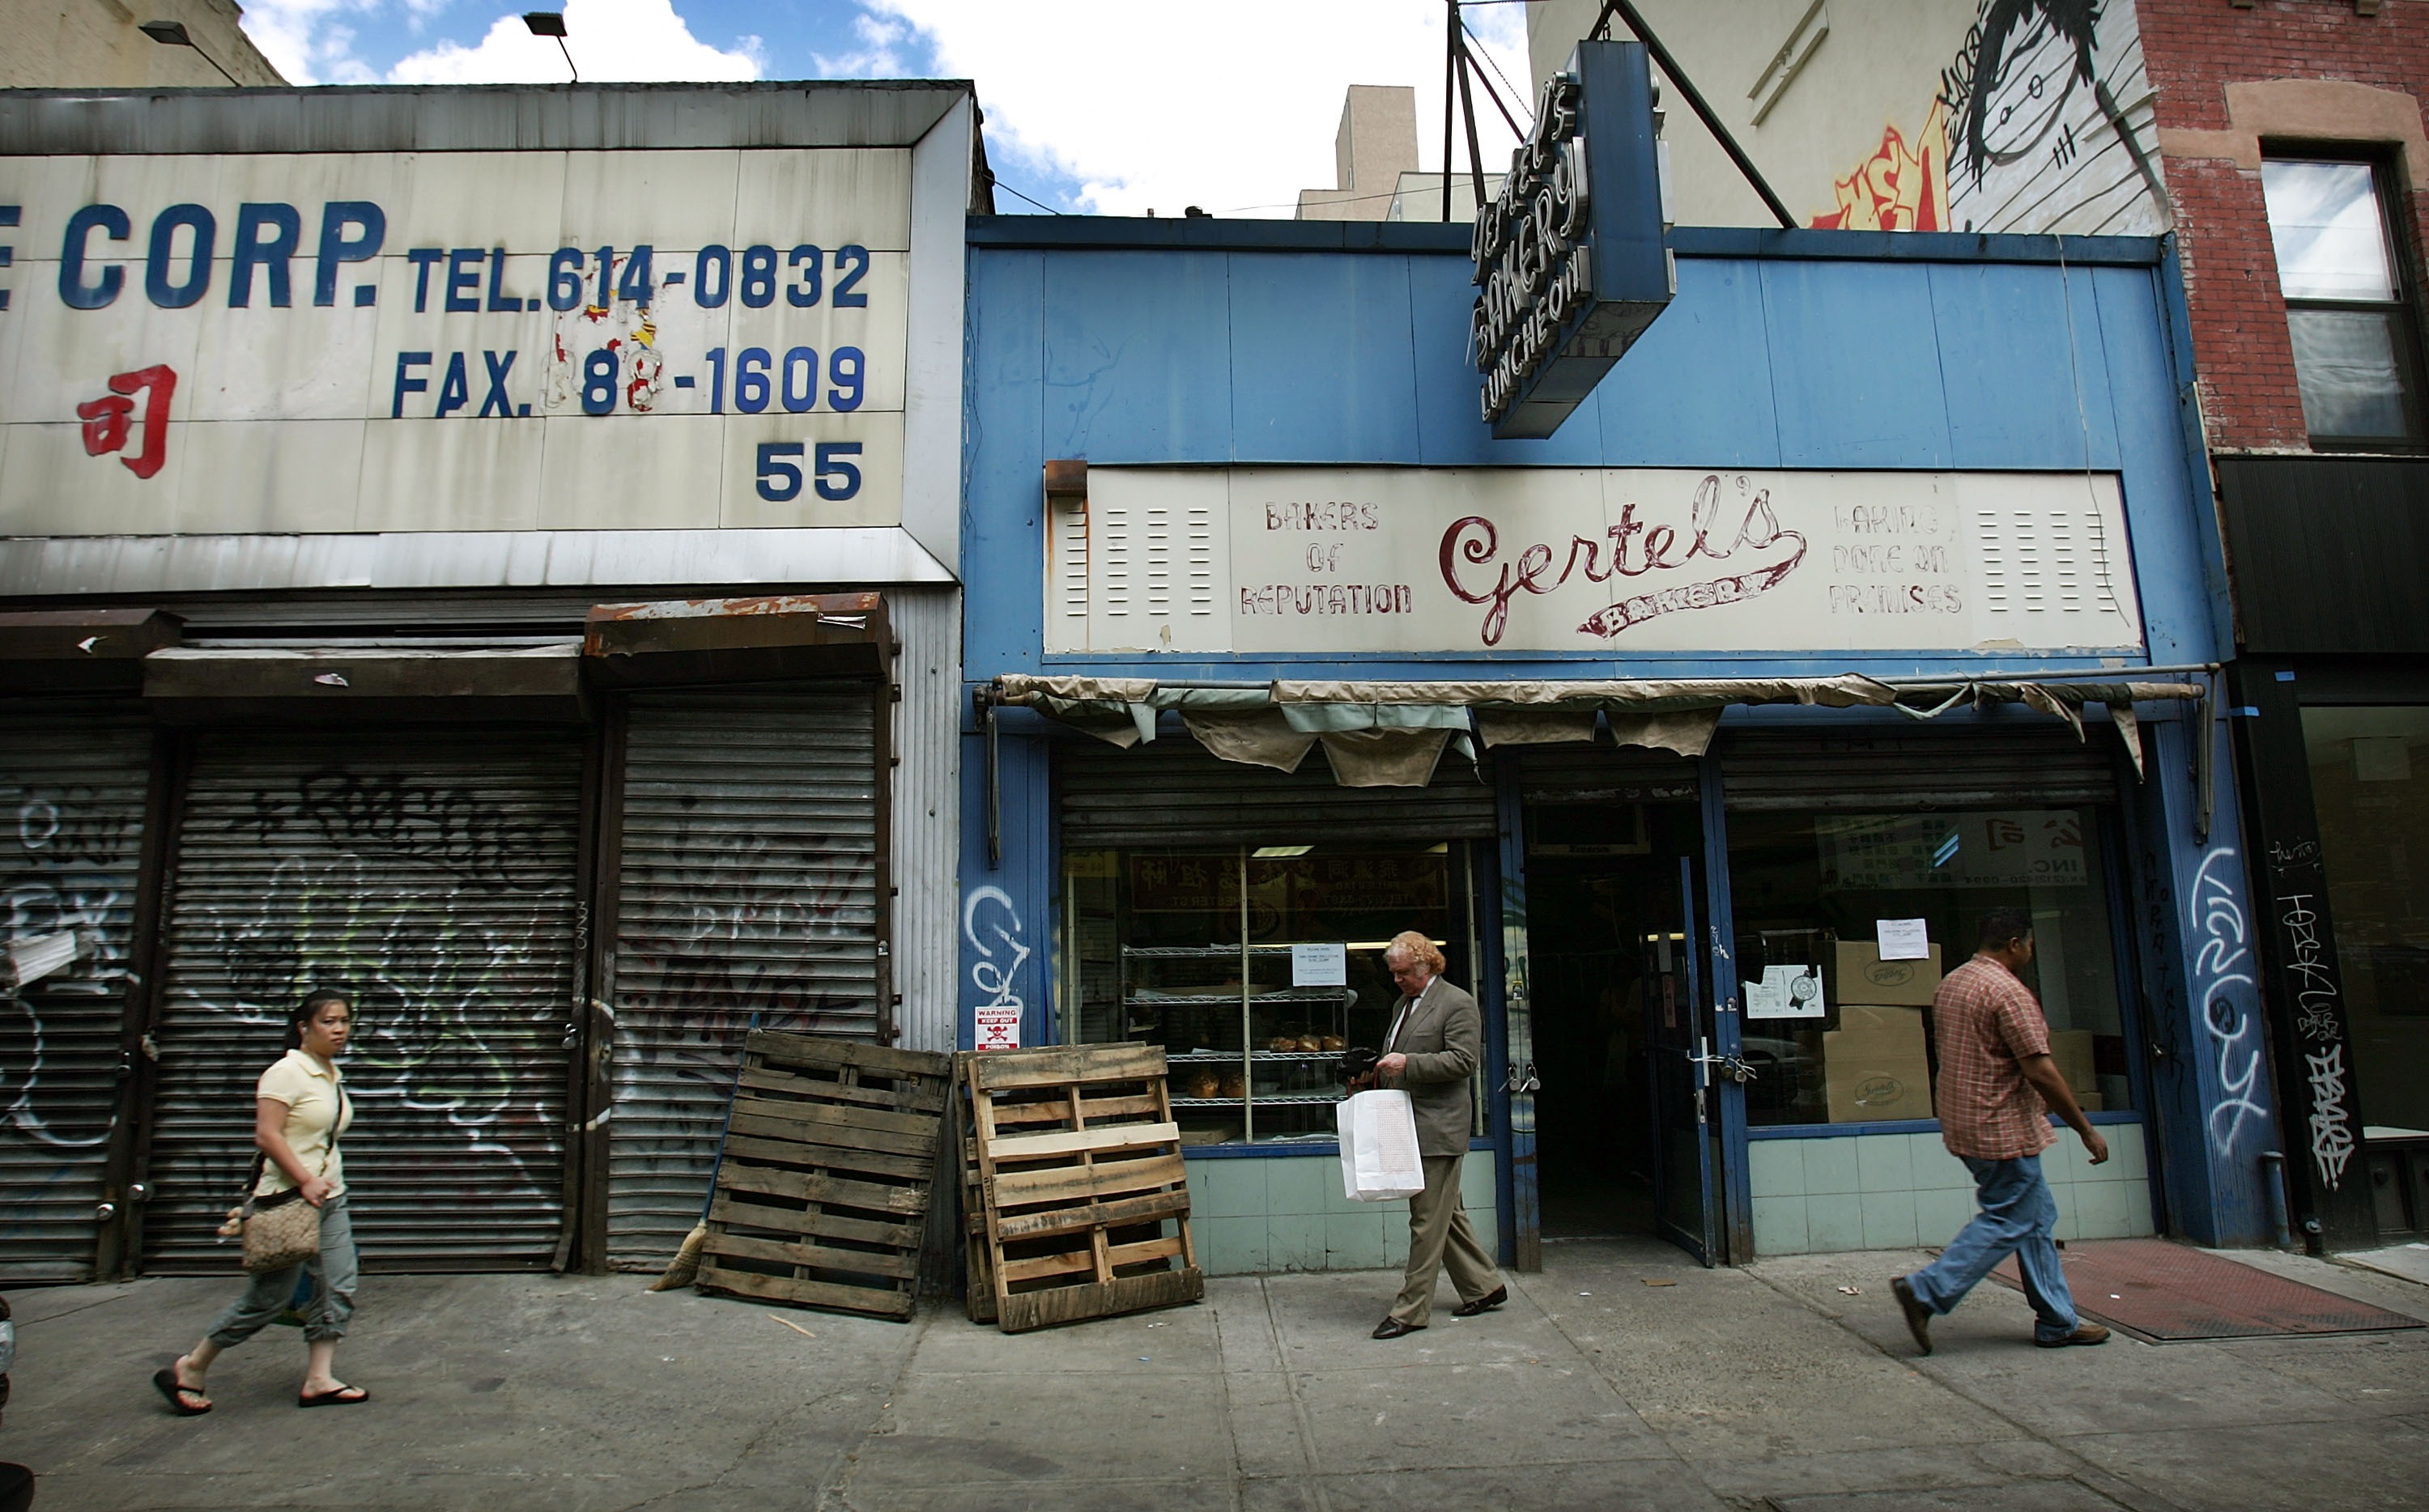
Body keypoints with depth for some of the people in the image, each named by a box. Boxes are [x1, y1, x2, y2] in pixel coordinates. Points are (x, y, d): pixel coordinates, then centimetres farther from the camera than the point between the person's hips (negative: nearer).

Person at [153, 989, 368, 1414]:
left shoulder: (333, 1075, 12)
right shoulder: (286, 1073, -14)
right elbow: (267, 1135, -20)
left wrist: (327, 1182, 19)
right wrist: (305, 1180, -23)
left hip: (329, 1198, 8)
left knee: (337, 1290, 4)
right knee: (268, 1298, 0)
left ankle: (319, 1380, 10)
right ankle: (188, 1371, 19)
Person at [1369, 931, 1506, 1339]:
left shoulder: (1457, 1004, -8)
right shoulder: (1402, 1005, 18)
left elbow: (1463, 1060, -16)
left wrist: (1407, 1064, -22)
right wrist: (1382, 1070, 10)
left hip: (1438, 1129, -9)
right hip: (1409, 1127, 9)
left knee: (1428, 1220, -4)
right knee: (1445, 1213, 15)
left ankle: (1411, 1310, 1)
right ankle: (1483, 1285, 28)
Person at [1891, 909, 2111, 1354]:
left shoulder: (1950, 984, 12)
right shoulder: (2008, 991, -18)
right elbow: (2040, 1070, -19)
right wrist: (2086, 1129, -11)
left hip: (1965, 1124, 10)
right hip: (2003, 1129, -10)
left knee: (2036, 1217, 16)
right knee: (2007, 1223, -3)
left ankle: (2057, 1321, 22)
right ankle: (1926, 1291, -6)